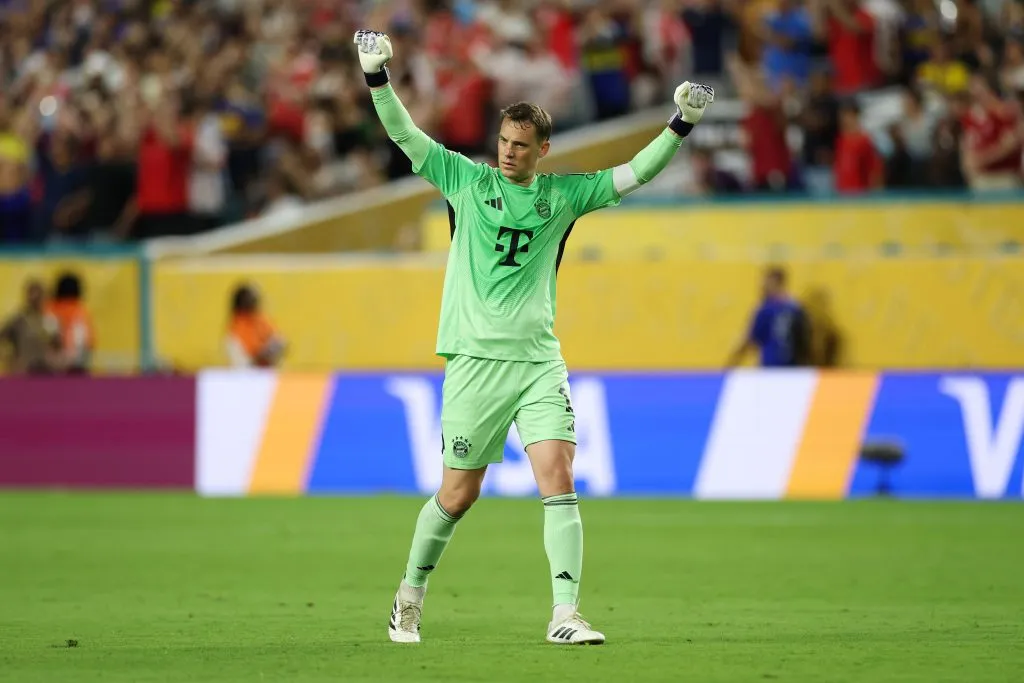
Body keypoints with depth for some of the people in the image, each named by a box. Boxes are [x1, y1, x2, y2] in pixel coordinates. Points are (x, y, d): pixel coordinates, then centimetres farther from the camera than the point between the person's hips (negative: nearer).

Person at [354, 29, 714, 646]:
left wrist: (681, 126, 0)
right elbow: (403, 133, -1)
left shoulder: (563, 195, 9)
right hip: (475, 360, -2)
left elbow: (635, 173, 11)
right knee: (459, 494, 3)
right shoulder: (465, 179, 3)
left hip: (539, 360, 2)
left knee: (558, 479, -13)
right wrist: (377, 75, -14)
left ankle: (566, 614, -16)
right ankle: (411, 595, 25)